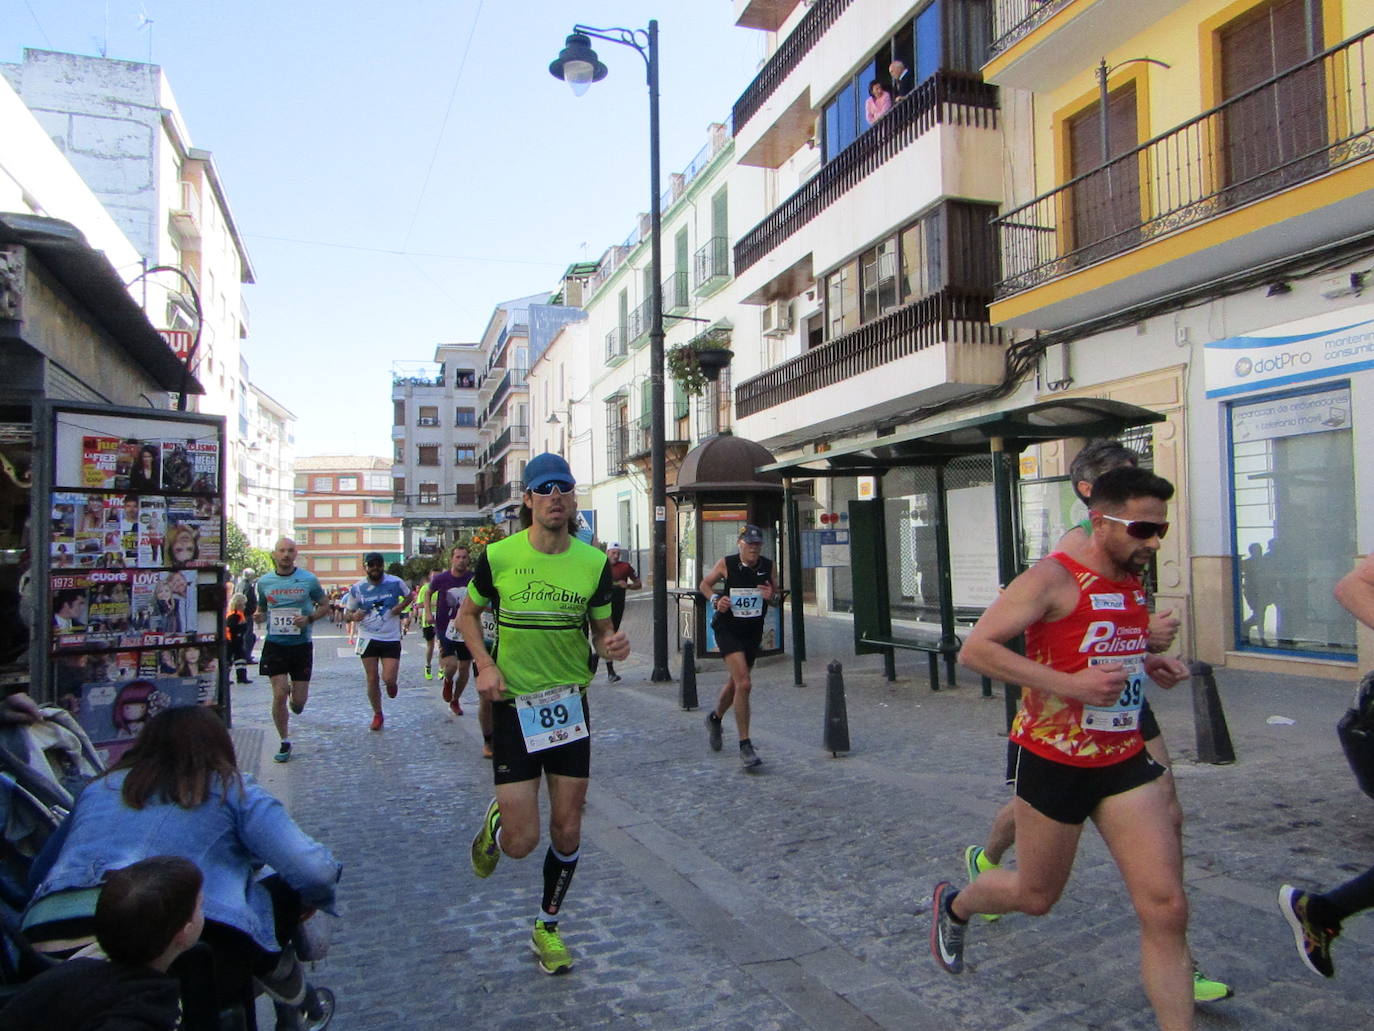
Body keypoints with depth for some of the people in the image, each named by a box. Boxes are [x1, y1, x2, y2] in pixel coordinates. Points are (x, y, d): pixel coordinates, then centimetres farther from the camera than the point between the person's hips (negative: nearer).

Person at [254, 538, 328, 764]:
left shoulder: (308, 579, -2)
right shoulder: (264, 581, 4)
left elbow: (325, 606, 6)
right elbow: (261, 609, 18)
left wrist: (309, 618, -13)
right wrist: (259, 616, -6)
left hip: (301, 644, -1)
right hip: (275, 644, 1)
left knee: (299, 701, 1)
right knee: (279, 695, -7)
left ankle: (295, 692, 41)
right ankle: (285, 742, 12)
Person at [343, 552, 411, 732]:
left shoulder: (395, 582, -5)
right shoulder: (357, 588, -3)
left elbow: (409, 595, 15)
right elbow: (347, 614, 5)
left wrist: (401, 606, -6)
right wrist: (353, 616, -18)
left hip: (391, 638, -1)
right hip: (368, 639, 1)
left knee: (389, 679, -10)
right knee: (372, 679, 3)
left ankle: (391, 683, 29)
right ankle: (377, 715, 22)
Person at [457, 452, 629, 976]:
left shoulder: (594, 562, -3)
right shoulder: (498, 557, -8)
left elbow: (601, 629, 7)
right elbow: (467, 613, 8)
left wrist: (612, 645, -17)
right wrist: (485, 664, -9)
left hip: (570, 704, 2)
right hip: (513, 705, -2)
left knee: (567, 832, 8)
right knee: (521, 842, -4)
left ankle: (547, 928, 34)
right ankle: (493, 823, 34)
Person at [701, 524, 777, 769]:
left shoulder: (768, 566, -3)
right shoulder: (726, 564, -11)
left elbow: (775, 591, 12)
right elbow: (705, 584, 5)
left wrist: (770, 595, -11)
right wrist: (715, 600, -13)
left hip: (753, 633, 5)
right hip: (728, 630, -5)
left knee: (735, 683, 19)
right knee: (743, 684, -18)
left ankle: (715, 718, 49)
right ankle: (745, 745, -8)